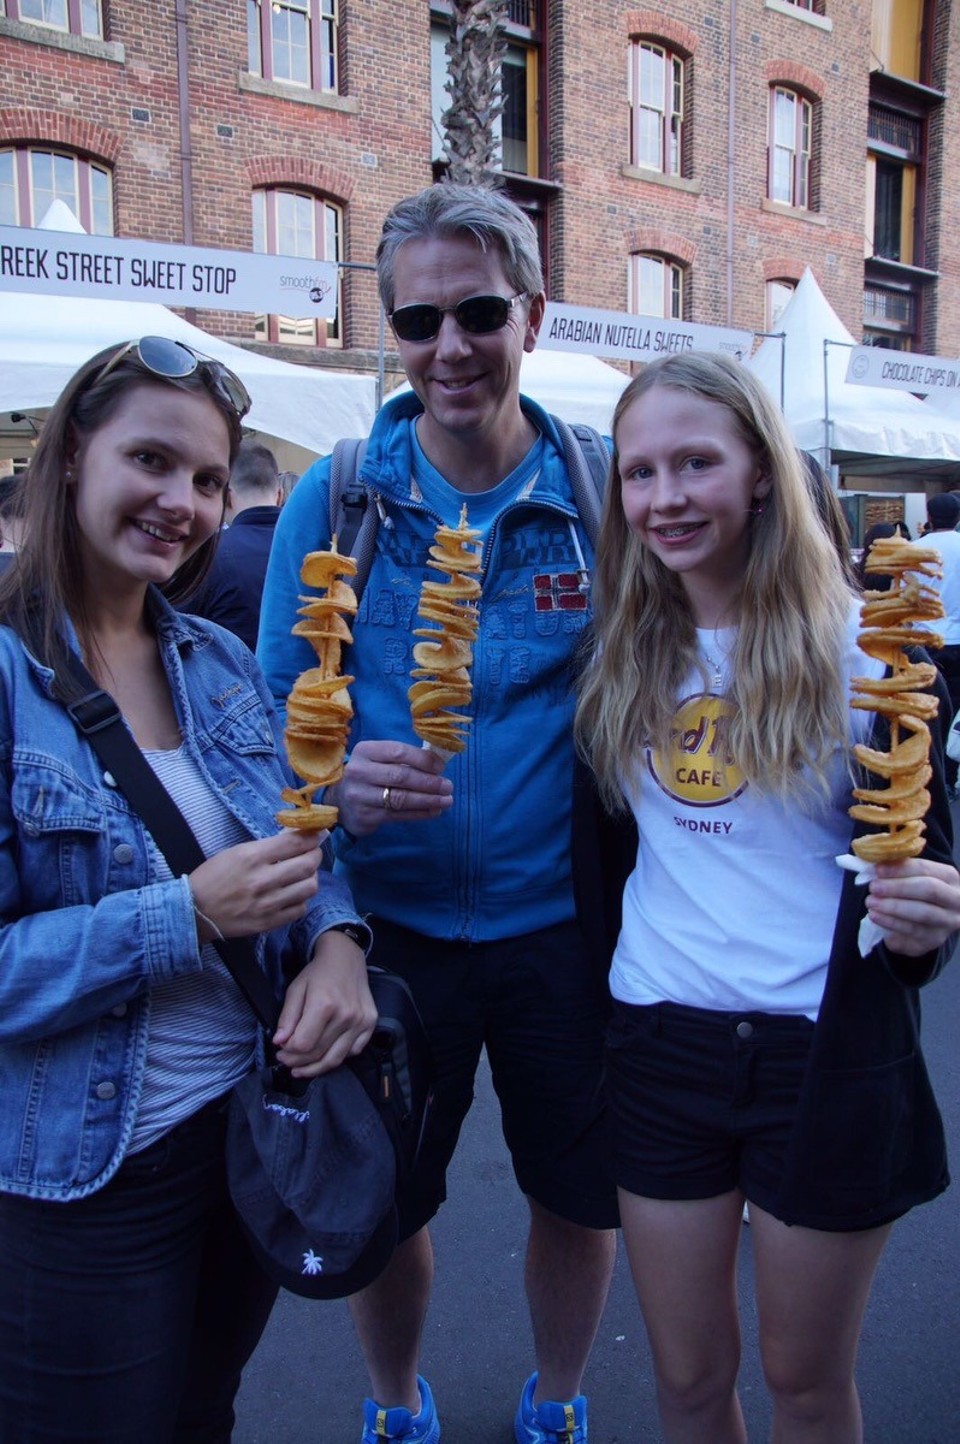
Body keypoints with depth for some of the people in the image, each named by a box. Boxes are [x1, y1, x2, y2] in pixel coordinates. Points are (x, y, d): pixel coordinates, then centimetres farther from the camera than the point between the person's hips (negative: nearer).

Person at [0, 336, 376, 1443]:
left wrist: (337, 939, -13)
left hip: (257, 1129, 5)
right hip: (90, 1175, -5)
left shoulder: (222, 665, 2)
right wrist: (189, 917, -27)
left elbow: (298, 852, 8)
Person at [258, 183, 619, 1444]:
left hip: (563, 924, 1)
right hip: (391, 925, 0)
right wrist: (341, 786, -24)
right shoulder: (333, 501, -6)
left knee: (580, 1196, 17)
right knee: (383, 1204, 16)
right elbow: (279, 712, -2)